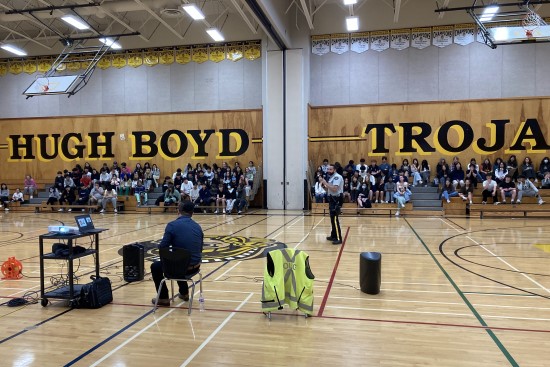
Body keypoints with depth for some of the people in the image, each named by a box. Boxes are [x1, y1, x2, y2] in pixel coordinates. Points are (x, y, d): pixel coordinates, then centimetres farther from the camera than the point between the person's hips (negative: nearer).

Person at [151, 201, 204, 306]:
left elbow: (162, 248, -11)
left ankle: (163, 298, 24)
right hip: (195, 267, 5)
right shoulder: (197, 226, 6)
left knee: (155, 266, 24)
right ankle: (184, 293, 44)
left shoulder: (172, 225, -11)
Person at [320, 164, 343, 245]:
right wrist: (324, 185, 3)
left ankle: (339, 238, -12)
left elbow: (334, 189, -28)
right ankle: (334, 235, 25)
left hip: (337, 199, -10)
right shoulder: (331, 177, 15)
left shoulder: (337, 177, -16)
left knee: (335, 219, -13)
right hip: (332, 199, 10)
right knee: (332, 218, 15)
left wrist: (326, 183, -23)